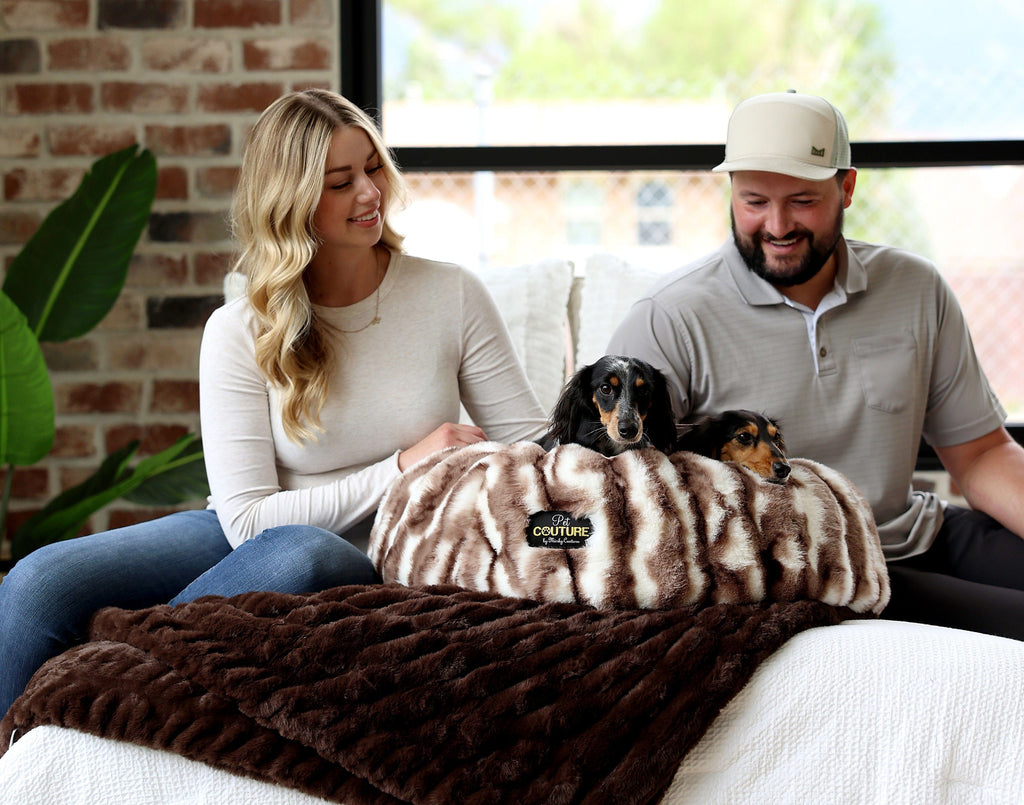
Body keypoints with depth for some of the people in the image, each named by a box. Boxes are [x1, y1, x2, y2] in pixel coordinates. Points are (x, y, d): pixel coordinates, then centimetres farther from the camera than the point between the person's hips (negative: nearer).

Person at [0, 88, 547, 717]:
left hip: (373, 568, -1)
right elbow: (248, 517, -12)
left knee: (301, 554, -39)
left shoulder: (454, 298, -1)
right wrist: (401, 467, -19)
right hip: (245, 544, 1)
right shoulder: (239, 334, -5)